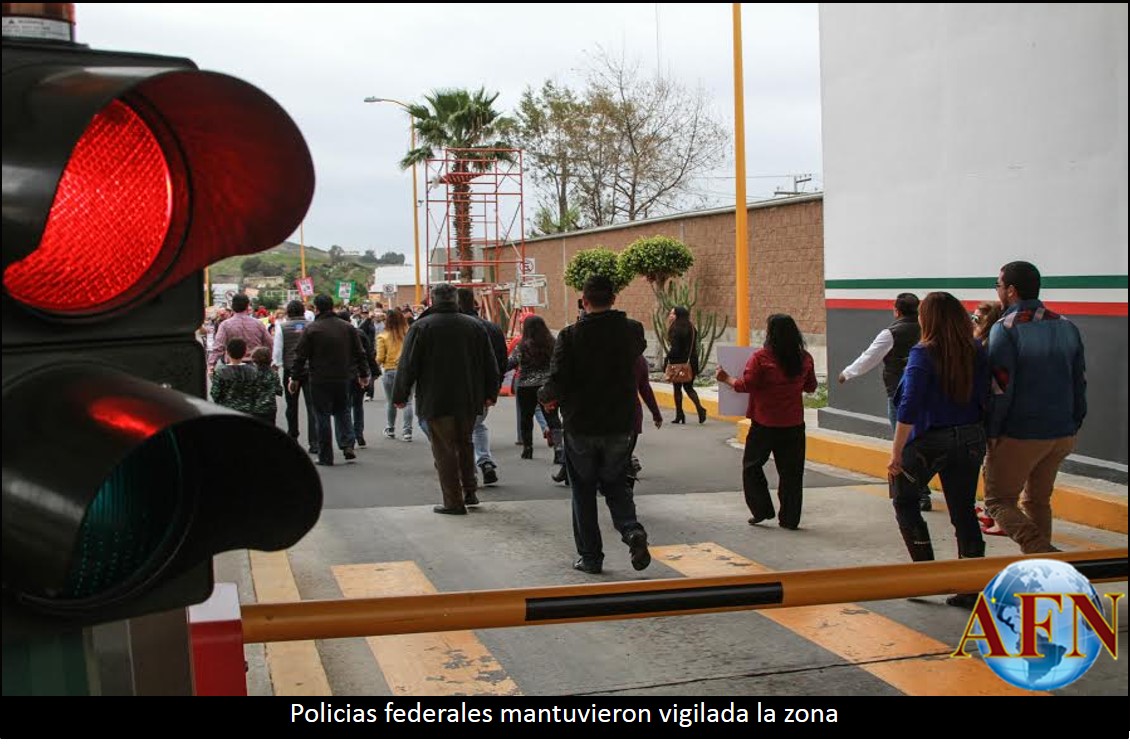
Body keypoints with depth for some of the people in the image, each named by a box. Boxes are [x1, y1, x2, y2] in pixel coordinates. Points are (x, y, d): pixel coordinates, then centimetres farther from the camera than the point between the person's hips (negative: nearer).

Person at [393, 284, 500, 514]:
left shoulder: (420, 327, -6)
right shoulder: (475, 326, 6)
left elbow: (408, 366, -6)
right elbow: (490, 364, 10)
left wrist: (400, 396, 2)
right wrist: (490, 393, 19)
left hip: (436, 401, -4)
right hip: (469, 400, 4)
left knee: (444, 450, 1)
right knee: (465, 444, 20)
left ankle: (454, 501, 0)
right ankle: (469, 492, 22)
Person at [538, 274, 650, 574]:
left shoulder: (570, 335, -13)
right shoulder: (632, 330, -3)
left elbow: (557, 382, -16)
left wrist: (545, 397, 5)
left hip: (580, 427, -2)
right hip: (620, 426, 3)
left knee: (583, 491, 11)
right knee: (616, 484, 18)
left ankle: (590, 556, 14)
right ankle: (632, 530, -7)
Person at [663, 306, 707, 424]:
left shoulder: (676, 329, -14)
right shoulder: (692, 328, 7)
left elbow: (674, 348, -17)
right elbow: (694, 348, 10)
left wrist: (666, 361, -10)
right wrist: (694, 364, 15)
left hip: (678, 363, -6)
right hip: (691, 363, 6)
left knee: (677, 388, 6)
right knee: (689, 387, 15)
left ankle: (679, 415, 9)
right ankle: (700, 408, -6)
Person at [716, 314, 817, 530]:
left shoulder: (761, 357, -14)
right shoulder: (805, 358, -1)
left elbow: (745, 385, -13)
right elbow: (811, 387, 11)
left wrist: (726, 379, 4)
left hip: (764, 424, -4)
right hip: (794, 424, 4)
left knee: (752, 465, 14)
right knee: (791, 471, 10)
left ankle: (762, 509, 12)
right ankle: (790, 518, 12)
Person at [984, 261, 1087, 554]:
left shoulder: (1006, 328, -14)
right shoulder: (1066, 326, 8)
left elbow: (1000, 390, -17)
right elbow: (1080, 384, 11)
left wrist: (991, 433, -8)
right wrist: (1073, 426, 18)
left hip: (1020, 435, -7)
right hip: (1063, 433, 7)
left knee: (998, 500, 3)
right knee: (1037, 500, 19)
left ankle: (1046, 555, -15)